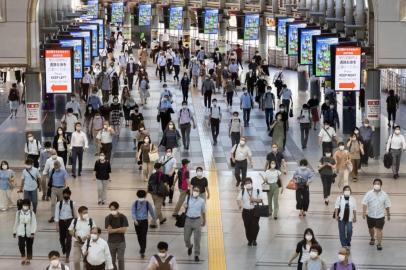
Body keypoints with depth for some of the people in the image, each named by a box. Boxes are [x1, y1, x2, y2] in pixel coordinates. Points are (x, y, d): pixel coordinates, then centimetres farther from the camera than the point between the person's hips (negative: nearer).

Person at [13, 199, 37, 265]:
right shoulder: (18, 213, 0)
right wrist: (14, 232, 11)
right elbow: (16, 222, 8)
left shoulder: (31, 213, -5)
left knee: (29, 247, 8)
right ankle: (23, 257, 8)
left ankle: (28, 259, 26)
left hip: (29, 233, 0)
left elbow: (34, 223, -7)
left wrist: (33, 232, -17)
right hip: (21, 233, 0)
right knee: (21, 245, -15)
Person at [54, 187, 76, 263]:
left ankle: (67, 256, 0)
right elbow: (57, 215, -6)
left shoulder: (72, 204, -5)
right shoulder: (59, 204, -7)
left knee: (69, 239, -7)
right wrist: (57, 225, -10)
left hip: (69, 221, -1)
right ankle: (64, 249, 49)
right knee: (62, 238, 15)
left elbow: (74, 214, 5)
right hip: (61, 221, 1)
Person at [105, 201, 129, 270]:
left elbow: (124, 230, -13)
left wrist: (113, 230, -16)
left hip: (121, 242, 0)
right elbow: (109, 231, -14)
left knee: (121, 259, 2)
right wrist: (119, 229, -17)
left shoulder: (123, 217, -7)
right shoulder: (108, 218, -7)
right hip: (111, 242, 1)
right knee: (112, 260, 6)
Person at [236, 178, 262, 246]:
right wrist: (239, 204, -35)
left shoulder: (256, 191, 4)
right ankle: (250, 240, 22)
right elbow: (238, 199, -13)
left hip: (255, 211, 0)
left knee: (255, 226, -10)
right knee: (247, 227, 2)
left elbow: (260, 200, 9)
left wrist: (255, 200, -13)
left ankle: (254, 240, 12)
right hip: (246, 211, 0)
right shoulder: (242, 191, 1)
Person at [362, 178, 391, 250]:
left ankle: (379, 244, -3)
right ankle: (372, 238, 44)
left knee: (379, 229, -8)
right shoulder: (369, 194, -6)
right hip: (370, 215, 2)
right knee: (371, 228, 18)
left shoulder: (384, 195, -3)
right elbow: (365, 203, -11)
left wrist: (388, 214, 9)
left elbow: (387, 206, 5)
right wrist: (364, 212, -22)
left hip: (380, 216, -1)